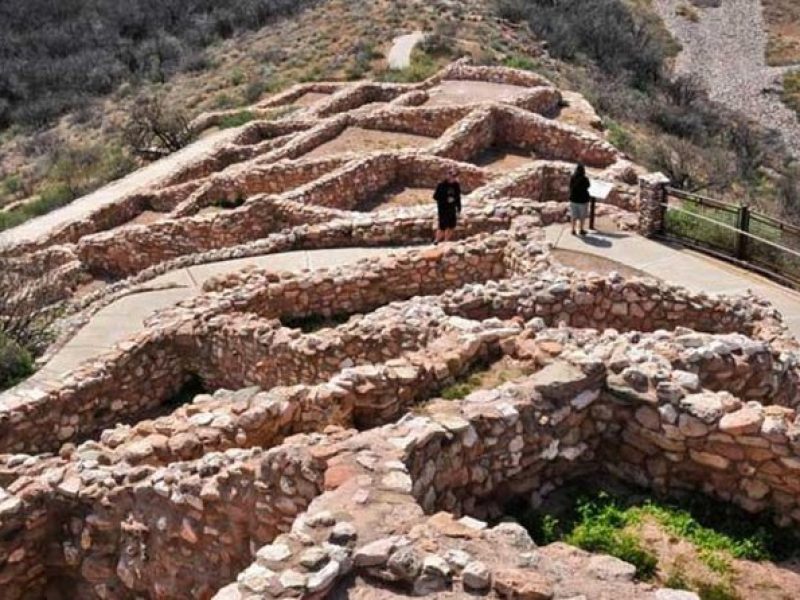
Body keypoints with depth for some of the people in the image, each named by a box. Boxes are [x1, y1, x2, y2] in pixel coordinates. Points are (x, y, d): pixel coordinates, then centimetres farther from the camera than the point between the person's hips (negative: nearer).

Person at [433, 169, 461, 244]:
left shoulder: (456, 185, 2)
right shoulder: (441, 185, -13)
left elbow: (458, 197, 11)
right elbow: (435, 196, -10)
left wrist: (459, 208, 11)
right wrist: (445, 199, -21)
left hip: (452, 209, 6)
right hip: (443, 209, -6)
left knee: (451, 226, 9)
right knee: (443, 226, -6)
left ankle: (446, 241, 24)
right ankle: (436, 241, 11)